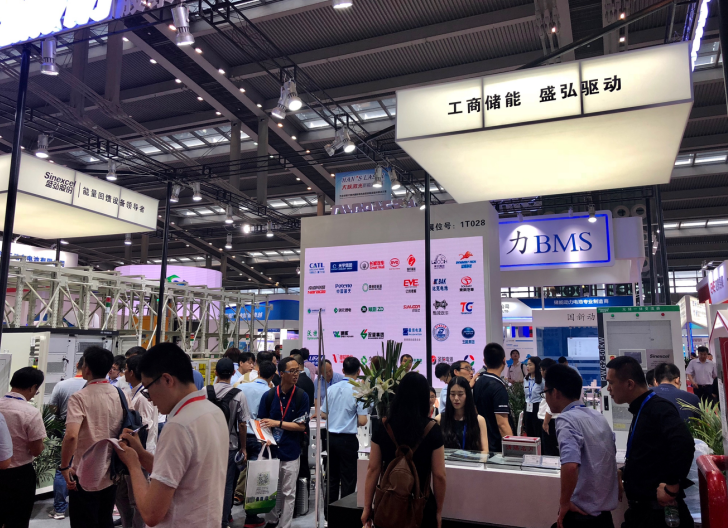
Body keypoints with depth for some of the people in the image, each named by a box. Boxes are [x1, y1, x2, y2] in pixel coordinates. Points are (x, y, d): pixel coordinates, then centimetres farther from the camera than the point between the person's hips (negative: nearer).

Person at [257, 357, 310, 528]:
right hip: (271, 450, 1)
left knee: (288, 493, 7)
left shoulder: (302, 396, -5)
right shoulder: (269, 395, -3)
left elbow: (301, 425, -6)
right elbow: (262, 424, 1)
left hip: (290, 453, -1)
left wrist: (277, 423, -13)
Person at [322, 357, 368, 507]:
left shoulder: (332, 388, 0)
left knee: (332, 477, 16)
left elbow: (323, 414, 6)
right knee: (348, 480, 6)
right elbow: (362, 421, -15)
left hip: (331, 437, 5)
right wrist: (352, 419, 6)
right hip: (347, 439, -5)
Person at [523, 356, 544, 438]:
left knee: (539, 434, 0)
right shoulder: (526, 379, 9)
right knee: (529, 434, 12)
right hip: (528, 409, 7)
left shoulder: (542, 380, -13)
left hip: (538, 409, -7)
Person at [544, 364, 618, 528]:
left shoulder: (566, 419, -17)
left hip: (581, 514, -7)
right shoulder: (598, 416, 7)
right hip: (605, 511, 7)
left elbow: (570, 466, -31)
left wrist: (564, 503, -18)